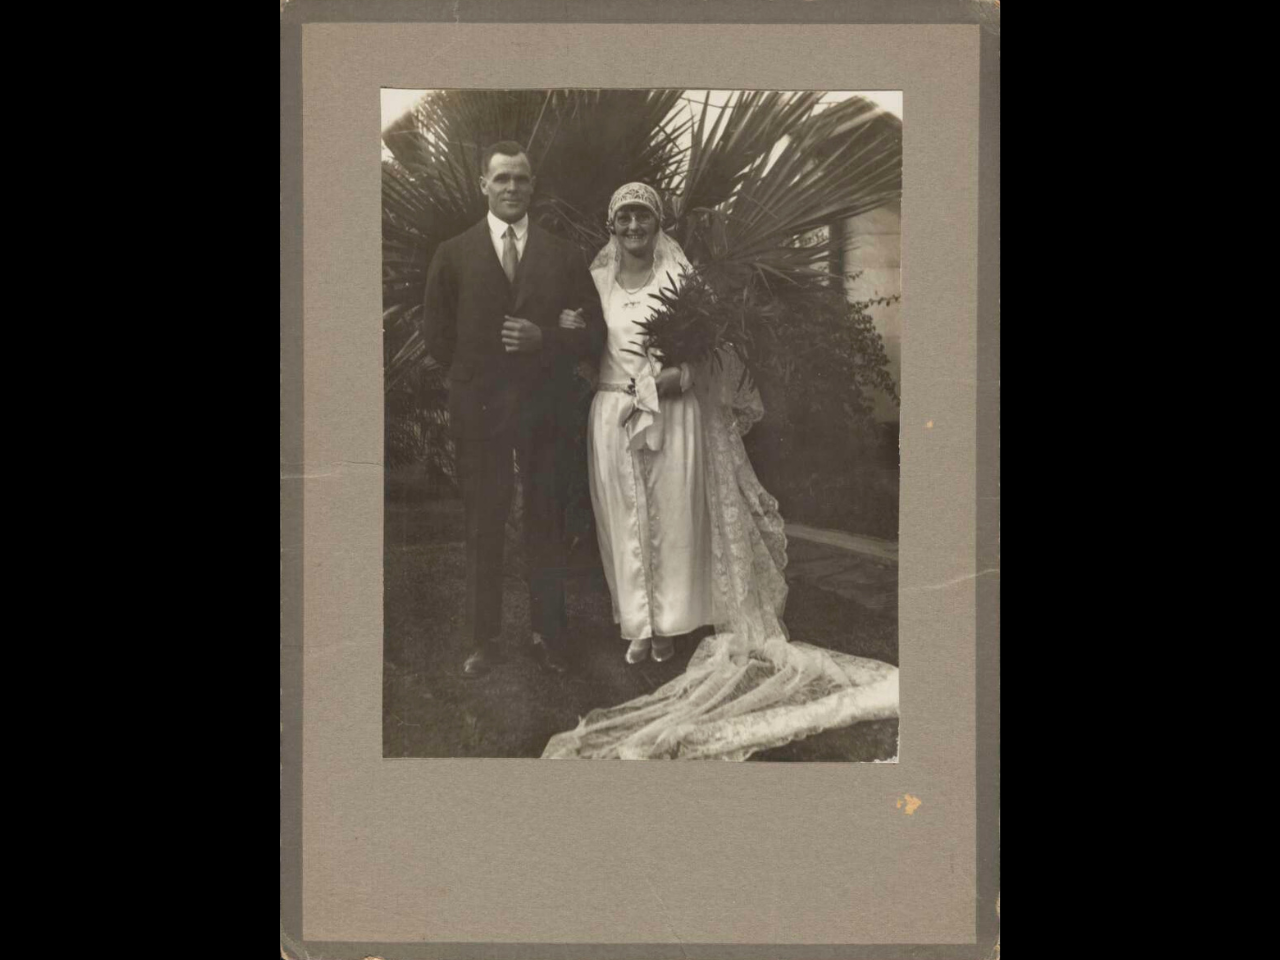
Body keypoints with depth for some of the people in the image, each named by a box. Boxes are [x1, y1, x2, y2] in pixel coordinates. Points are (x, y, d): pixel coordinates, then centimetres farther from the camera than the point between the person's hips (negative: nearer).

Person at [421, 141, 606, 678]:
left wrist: (542, 340, -13)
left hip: (544, 411, 1)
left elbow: (593, 336, 2)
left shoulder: (563, 257, 5)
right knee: (483, 529, 5)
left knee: (546, 527, 8)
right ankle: (484, 640, 14)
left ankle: (549, 634, 19)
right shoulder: (452, 256, 3)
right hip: (479, 411, -1)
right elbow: (437, 337, 3)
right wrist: (477, 370, -4)